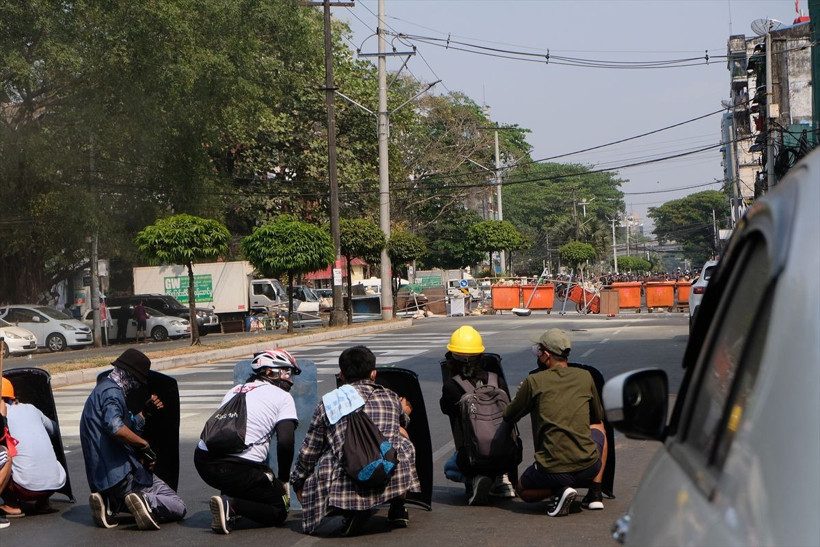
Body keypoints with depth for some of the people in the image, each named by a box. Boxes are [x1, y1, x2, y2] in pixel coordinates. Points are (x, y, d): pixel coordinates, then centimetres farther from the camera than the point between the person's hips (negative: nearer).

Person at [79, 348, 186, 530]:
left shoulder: (102, 388, 22)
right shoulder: (112, 392, -11)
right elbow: (115, 428, -31)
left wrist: (145, 413, 21)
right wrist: (144, 445, -20)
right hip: (122, 473, -9)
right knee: (178, 507, -3)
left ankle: (109, 504, 7)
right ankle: (145, 502, -30)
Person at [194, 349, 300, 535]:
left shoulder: (235, 390, 24)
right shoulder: (282, 397, 4)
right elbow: (285, 442, -9)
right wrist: (284, 479, 6)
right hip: (238, 468, -7)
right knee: (279, 511, 9)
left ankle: (228, 500, 9)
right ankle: (232, 505, -16)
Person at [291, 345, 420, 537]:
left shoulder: (328, 403, 11)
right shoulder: (391, 398, 16)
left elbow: (309, 452, 14)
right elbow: (404, 422, 39)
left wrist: (298, 483, 30)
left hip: (348, 483, -2)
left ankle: (352, 510, 1)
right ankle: (397, 508, 24)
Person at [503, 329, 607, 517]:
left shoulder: (534, 382, -2)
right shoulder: (585, 377, 7)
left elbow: (508, 418, 11)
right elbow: (598, 417, 23)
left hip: (552, 471, -2)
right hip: (588, 466, 2)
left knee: (523, 490, 31)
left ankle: (559, 490, -2)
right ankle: (595, 494, 21)